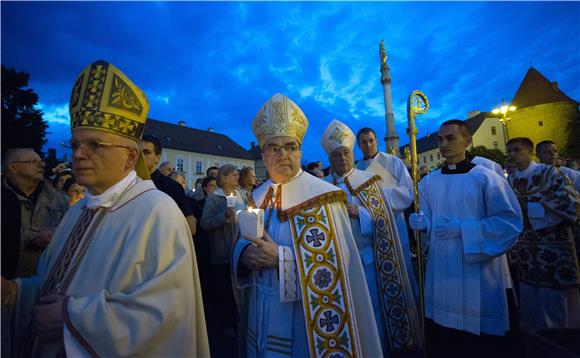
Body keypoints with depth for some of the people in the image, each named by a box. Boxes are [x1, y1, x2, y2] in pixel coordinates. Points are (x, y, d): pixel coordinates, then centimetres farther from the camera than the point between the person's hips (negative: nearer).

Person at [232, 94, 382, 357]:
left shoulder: (323, 196, -13)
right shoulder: (257, 198, 3)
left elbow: (336, 260, -18)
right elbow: (241, 242, 9)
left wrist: (280, 258, -25)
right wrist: (244, 253, -14)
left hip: (305, 314, -4)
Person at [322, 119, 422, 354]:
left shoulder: (369, 181, -2)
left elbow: (382, 219, -7)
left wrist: (359, 212, -22)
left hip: (368, 256, -1)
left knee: (376, 307, 9)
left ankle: (380, 347, 31)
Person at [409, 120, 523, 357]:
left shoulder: (485, 178, -5)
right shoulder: (428, 182, 6)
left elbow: (510, 221, -10)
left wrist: (461, 228, -18)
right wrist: (421, 222, -12)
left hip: (478, 273, -3)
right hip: (441, 272, 4)